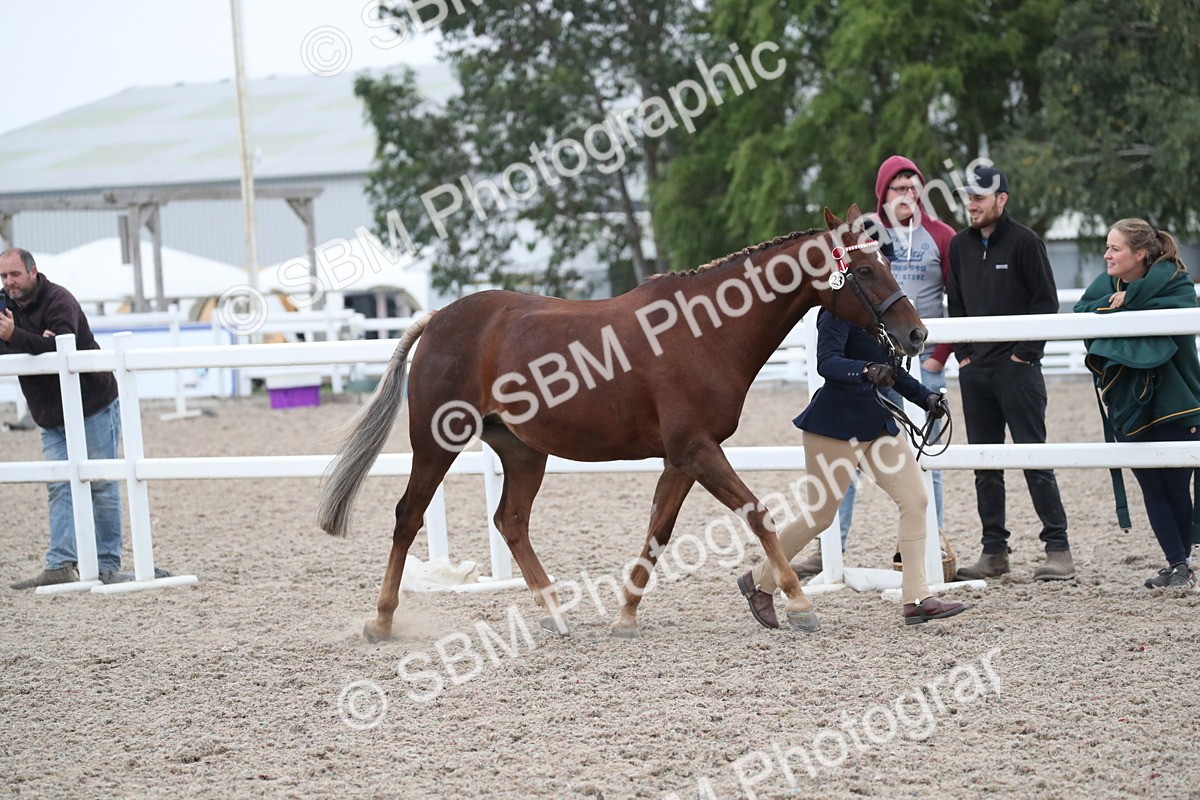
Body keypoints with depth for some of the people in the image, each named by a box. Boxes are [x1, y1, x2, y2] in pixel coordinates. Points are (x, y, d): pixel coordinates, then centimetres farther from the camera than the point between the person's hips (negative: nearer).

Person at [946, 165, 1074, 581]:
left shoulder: (1024, 242, -6)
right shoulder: (959, 245, 11)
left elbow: (1046, 301, -6)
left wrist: (1025, 353, -11)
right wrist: (963, 353, 7)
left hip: (1017, 367, -6)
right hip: (974, 370, 6)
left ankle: (1058, 548, -4)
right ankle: (994, 551, 13)